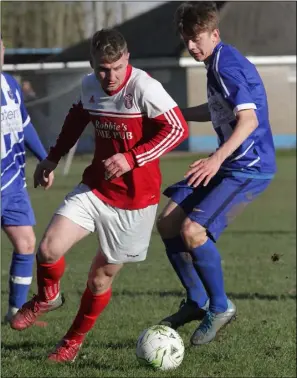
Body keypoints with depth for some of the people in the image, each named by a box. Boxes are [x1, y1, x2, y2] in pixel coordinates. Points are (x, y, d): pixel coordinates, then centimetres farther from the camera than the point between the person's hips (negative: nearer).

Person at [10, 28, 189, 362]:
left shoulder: (144, 88, -21)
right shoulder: (89, 86, 0)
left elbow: (178, 128, -23)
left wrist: (132, 158, -29)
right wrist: (53, 158, 21)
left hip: (134, 198, -4)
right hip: (95, 187, 4)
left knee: (100, 278, 5)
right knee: (48, 249, -15)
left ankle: (74, 340, 31)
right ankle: (47, 298, 19)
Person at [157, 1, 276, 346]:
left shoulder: (227, 66, -19)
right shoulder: (216, 63, 12)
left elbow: (248, 119, -32)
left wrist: (218, 157, -44)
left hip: (250, 168, -10)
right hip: (226, 163, 10)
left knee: (193, 230, -21)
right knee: (168, 223, 6)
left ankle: (220, 307, -2)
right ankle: (196, 303, 20)